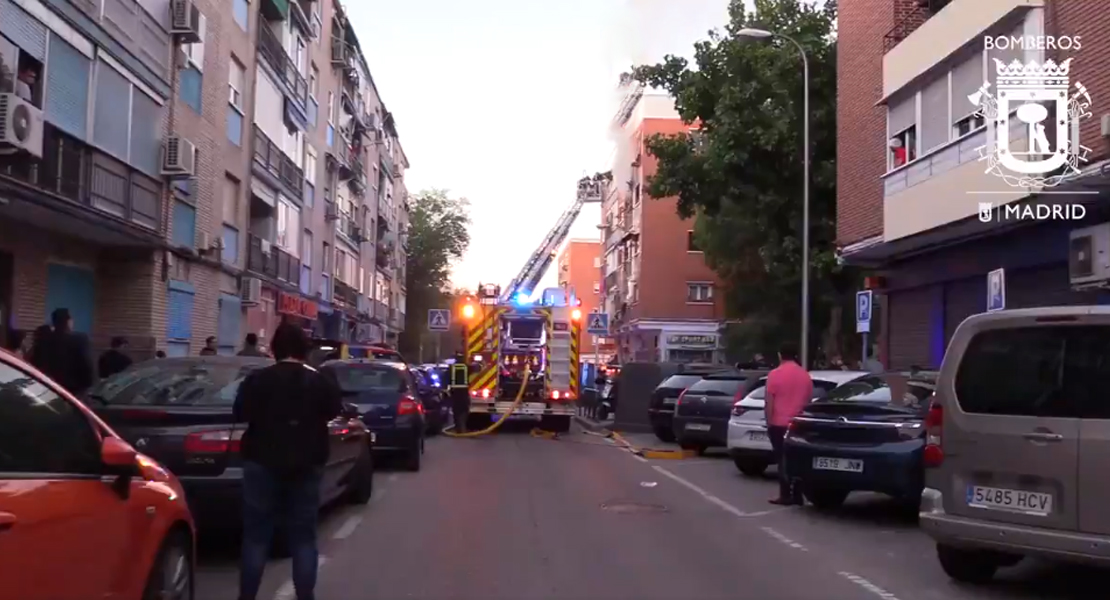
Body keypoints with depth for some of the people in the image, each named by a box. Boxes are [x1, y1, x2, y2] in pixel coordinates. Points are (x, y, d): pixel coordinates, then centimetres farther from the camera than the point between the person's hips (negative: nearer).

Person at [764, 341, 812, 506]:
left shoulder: (775, 374, -8)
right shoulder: (805, 375, 7)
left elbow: (769, 402, -9)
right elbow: (809, 400, 14)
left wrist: (769, 422, -2)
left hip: (780, 424, -4)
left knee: (783, 459, -1)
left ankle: (785, 495, -1)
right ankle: (797, 495, 10)